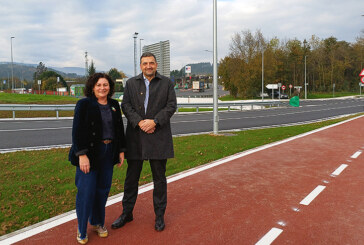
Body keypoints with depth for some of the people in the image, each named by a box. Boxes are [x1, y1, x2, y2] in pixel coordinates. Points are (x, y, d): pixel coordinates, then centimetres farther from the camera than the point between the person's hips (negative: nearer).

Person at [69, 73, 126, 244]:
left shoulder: (114, 105, 9)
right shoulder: (84, 104, -6)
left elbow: (119, 129, 14)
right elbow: (77, 131, -12)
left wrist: (121, 150, 10)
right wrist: (82, 155, -19)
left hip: (108, 153, 5)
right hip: (89, 153, -4)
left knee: (103, 189, 10)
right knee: (86, 191, -1)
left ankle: (98, 223, 30)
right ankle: (82, 230, 18)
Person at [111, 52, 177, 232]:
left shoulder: (166, 83, 7)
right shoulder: (131, 83, 10)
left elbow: (171, 105, -1)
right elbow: (126, 105, 2)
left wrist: (154, 121, -14)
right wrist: (139, 122, -14)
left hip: (158, 137, -1)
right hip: (135, 136, 2)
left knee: (159, 178, 7)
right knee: (131, 177, 10)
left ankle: (159, 215, 22)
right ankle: (127, 213, 26)